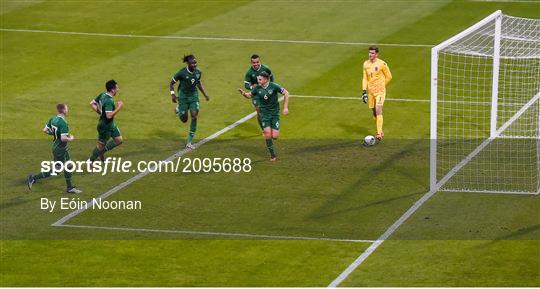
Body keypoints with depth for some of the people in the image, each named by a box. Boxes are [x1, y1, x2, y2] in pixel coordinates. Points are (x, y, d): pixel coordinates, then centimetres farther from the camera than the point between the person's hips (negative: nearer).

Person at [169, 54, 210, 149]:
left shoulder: (198, 72, -6)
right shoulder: (182, 73, -19)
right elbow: (171, 83, -8)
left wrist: (204, 93, 12)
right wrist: (172, 94, -20)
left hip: (194, 96, 3)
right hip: (183, 97, -3)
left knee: (194, 116, -11)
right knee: (184, 119, 4)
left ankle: (189, 142, -3)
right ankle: (179, 110, 43)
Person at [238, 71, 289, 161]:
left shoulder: (274, 86, -15)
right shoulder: (257, 88, -6)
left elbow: (286, 93, -7)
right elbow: (250, 95, 11)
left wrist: (285, 107, -11)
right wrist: (244, 94, -13)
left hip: (275, 113, -1)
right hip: (264, 113, 1)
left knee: (275, 136, -9)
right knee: (267, 133, -14)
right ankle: (272, 155, 1)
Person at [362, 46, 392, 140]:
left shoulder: (382, 64, -11)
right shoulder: (366, 64, 5)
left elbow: (389, 77, 0)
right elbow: (365, 78, 10)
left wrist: (381, 85, 6)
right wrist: (364, 91, 2)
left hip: (380, 91, -5)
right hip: (370, 91, 5)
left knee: (378, 110, -18)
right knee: (374, 112, 11)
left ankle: (379, 134, -22)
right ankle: (379, 131, 27)